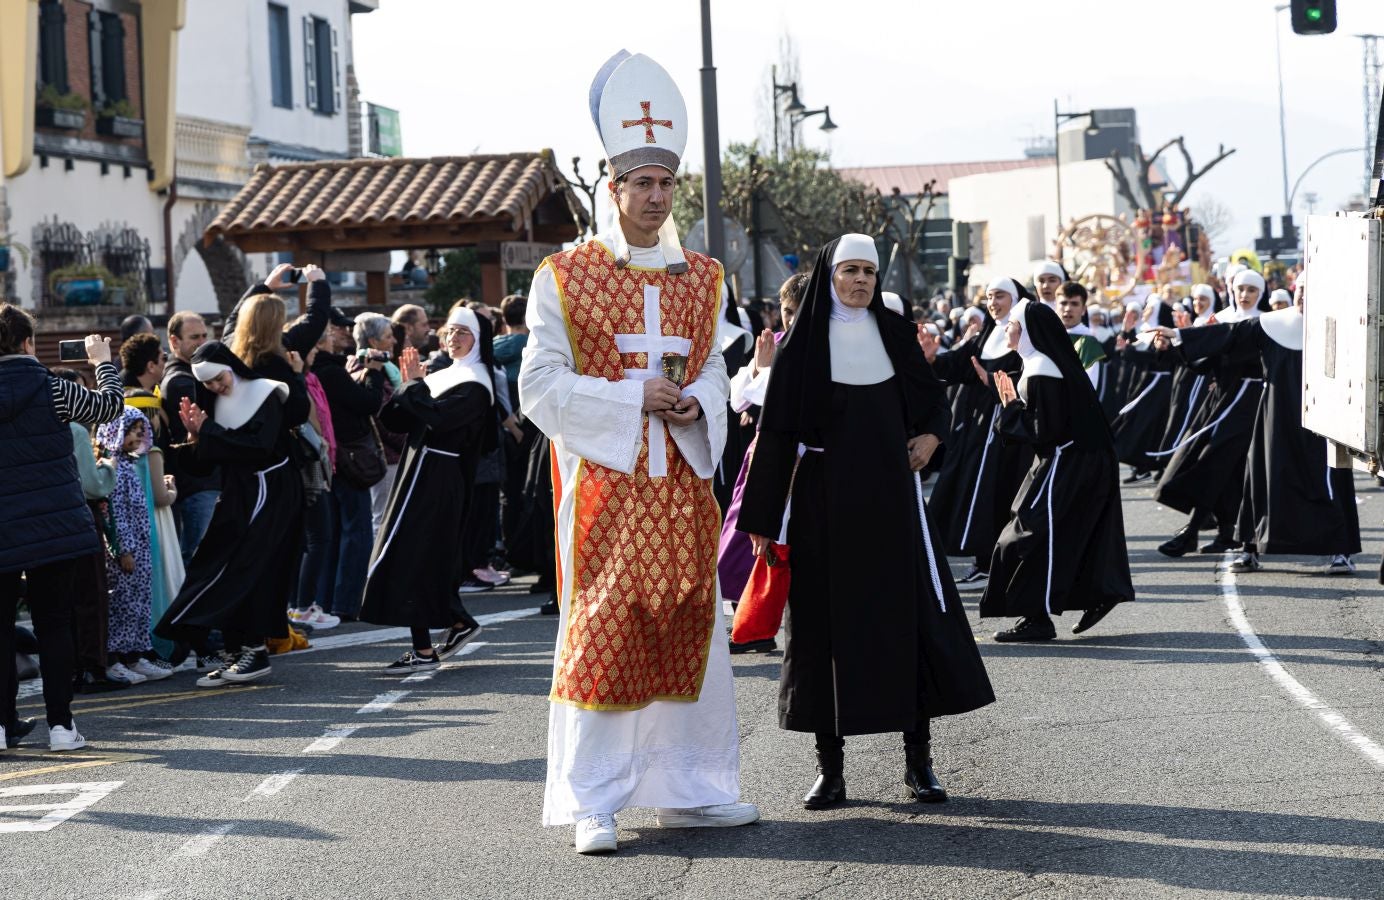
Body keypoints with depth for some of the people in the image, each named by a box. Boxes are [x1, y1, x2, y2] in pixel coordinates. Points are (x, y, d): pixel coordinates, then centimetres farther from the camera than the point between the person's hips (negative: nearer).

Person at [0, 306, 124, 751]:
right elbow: (110, 405, 9)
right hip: (56, 526, -1)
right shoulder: (54, 391, -6)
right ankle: (60, 724, 8)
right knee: (54, 624, 8)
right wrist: (103, 361, 26)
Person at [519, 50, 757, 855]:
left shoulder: (702, 280, 12)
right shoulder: (565, 278, -1)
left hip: (682, 480, 5)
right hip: (603, 484, -4)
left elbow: (715, 369, 16)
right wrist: (633, 398, -13)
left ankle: (689, 788, 18)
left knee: (689, 628, 7)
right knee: (599, 632, -6)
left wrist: (695, 404, -7)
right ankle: (595, 806, -1)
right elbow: (540, 386, -5)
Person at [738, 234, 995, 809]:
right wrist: (764, 518, -7)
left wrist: (930, 434, 0)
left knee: (909, 612, -1)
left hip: (890, 494, 2)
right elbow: (777, 430, -3)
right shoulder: (804, 341, -1)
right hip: (823, 501, -2)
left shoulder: (894, 331, 7)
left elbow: (933, 394, 22)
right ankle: (830, 764, 7)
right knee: (826, 621, 0)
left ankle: (918, 758, 5)